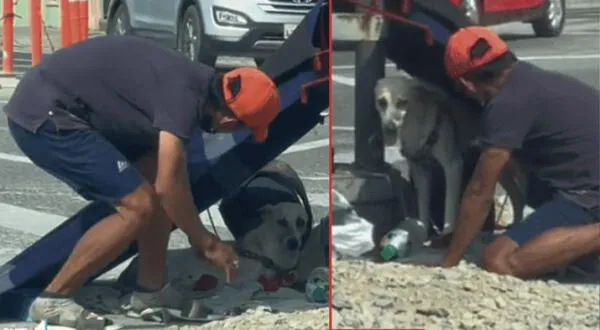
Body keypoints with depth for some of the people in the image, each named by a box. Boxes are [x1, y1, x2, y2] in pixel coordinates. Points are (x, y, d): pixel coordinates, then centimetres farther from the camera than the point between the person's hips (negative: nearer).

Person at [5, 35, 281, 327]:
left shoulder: (198, 82, 9)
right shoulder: (184, 95, -21)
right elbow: (169, 185, -22)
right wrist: (206, 242, -8)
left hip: (61, 112, 10)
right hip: (45, 117, -10)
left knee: (156, 169, 10)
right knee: (139, 205, -11)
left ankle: (151, 290, 17)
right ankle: (53, 299, -4)